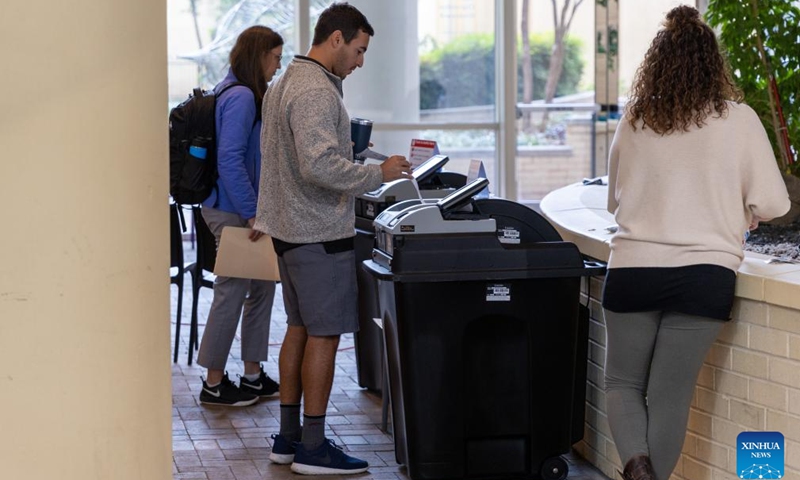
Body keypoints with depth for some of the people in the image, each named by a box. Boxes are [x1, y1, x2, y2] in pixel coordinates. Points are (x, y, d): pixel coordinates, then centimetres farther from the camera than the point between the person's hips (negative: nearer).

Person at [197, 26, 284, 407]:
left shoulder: (238, 92, 14)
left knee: (261, 289, 14)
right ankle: (214, 384, 8)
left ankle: (253, 375, 23)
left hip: (241, 208, 10)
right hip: (232, 212, -10)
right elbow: (229, 158, -23)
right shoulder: (241, 96, -17)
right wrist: (252, 212, -21)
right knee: (232, 292, -2)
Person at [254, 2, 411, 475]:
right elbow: (320, 165, -27)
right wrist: (378, 174, -18)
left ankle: (289, 436, 21)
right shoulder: (316, 91, -19)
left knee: (300, 329, 15)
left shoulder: (284, 84, 14)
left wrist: (346, 151, 20)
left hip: (290, 227, 10)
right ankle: (313, 447, 1)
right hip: (319, 233, -10)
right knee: (324, 335, -4)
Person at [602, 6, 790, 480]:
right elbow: (772, 204, 0)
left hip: (632, 268, 2)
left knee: (623, 383, 15)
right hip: (704, 274, -1)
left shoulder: (633, 121, 6)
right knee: (670, 396, 6)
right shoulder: (738, 120, -1)